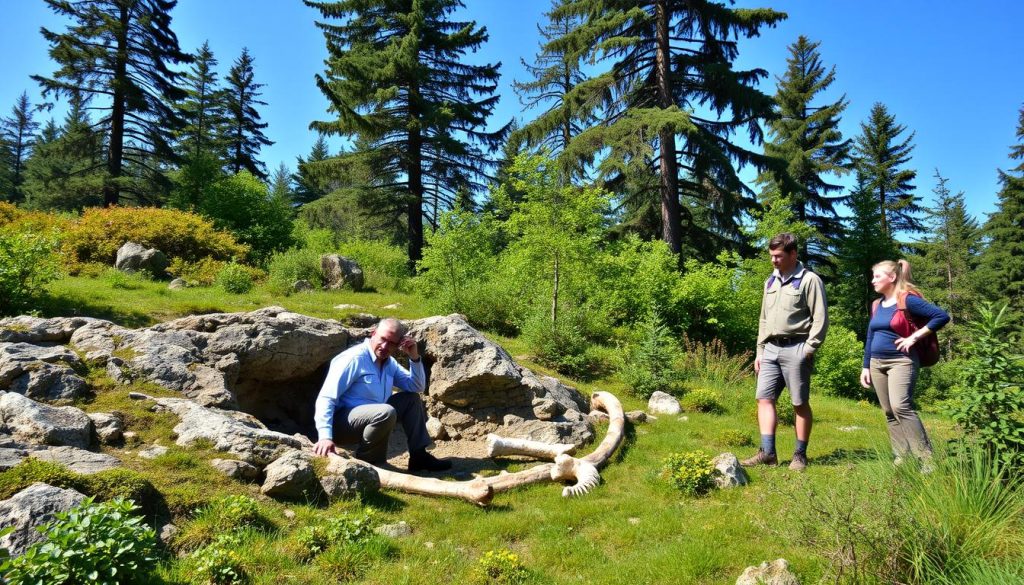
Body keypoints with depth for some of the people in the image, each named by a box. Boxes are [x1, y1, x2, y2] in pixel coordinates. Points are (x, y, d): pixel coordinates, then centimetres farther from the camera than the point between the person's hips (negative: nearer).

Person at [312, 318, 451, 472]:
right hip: (342, 421, -9)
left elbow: (417, 387, 11)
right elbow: (326, 398, -22)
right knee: (386, 412, -34)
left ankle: (419, 456, 8)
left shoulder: (389, 362, 9)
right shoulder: (354, 358, -17)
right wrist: (325, 436, -35)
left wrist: (414, 357, -4)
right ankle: (365, 463, -13)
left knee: (412, 399, 9)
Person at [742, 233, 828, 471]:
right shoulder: (771, 281, 16)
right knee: (765, 398, 1)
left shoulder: (809, 280, -5)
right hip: (771, 349, 7)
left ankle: (800, 454, 12)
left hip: (795, 349, -7)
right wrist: (760, 351, 16)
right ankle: (768, 452, 3)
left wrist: (808, 349, -14)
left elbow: (820, 319, -9)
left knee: (800, 403, 2)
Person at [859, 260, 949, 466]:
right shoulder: (877, 305, 12)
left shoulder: (908, 300, -9)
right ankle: (901, 458, 12)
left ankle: (926, 458, -13)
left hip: (901, 362, -8)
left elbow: (942, 316, -15)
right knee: (889, 413, 7)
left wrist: (914, 337, -16)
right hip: (877, 364, 8)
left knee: (901, 407, -21)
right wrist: (866, 367, 14)